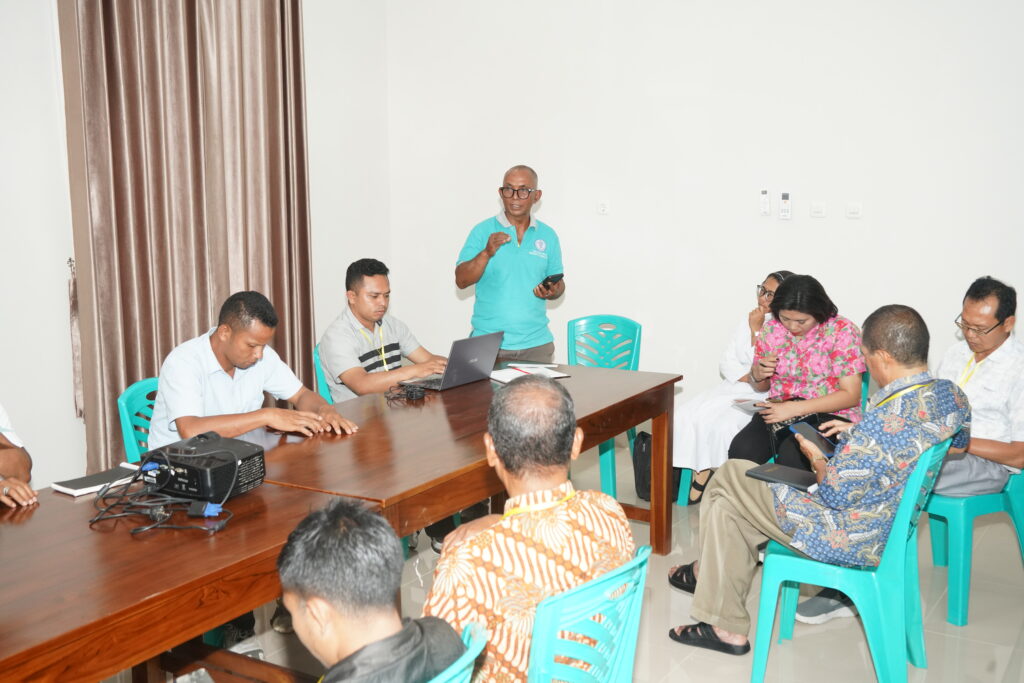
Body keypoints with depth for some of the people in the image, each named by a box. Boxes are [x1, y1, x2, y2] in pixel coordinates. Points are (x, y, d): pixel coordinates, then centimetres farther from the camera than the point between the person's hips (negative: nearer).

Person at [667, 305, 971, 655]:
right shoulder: (953, 396, -7)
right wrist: (857, 433, 6)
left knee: (728, 478, 7)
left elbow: (836, 495, -25)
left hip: (852, 542, -9)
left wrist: (816, 458, -6)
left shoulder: (885, 421, -34)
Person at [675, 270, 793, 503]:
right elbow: (726, 363, 12)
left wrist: (757, 330, -11)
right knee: (686, 414, -16)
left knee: (723, 424, -31)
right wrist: (747, 377, -8)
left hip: (765, 398, -7)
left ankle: (704, 477, -11)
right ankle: (701, 475, -12)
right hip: (734, 388, 7)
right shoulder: (749, 319, 12)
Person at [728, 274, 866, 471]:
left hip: (829, 415, -3)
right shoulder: (771, 329, 7)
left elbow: (851, 395, -11)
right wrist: (757, 375, -6)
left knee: (790, 457, -34)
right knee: (741, 450, -27)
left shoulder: (842, 331, -7)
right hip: (779, 409, 4)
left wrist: (794, 408, -19)